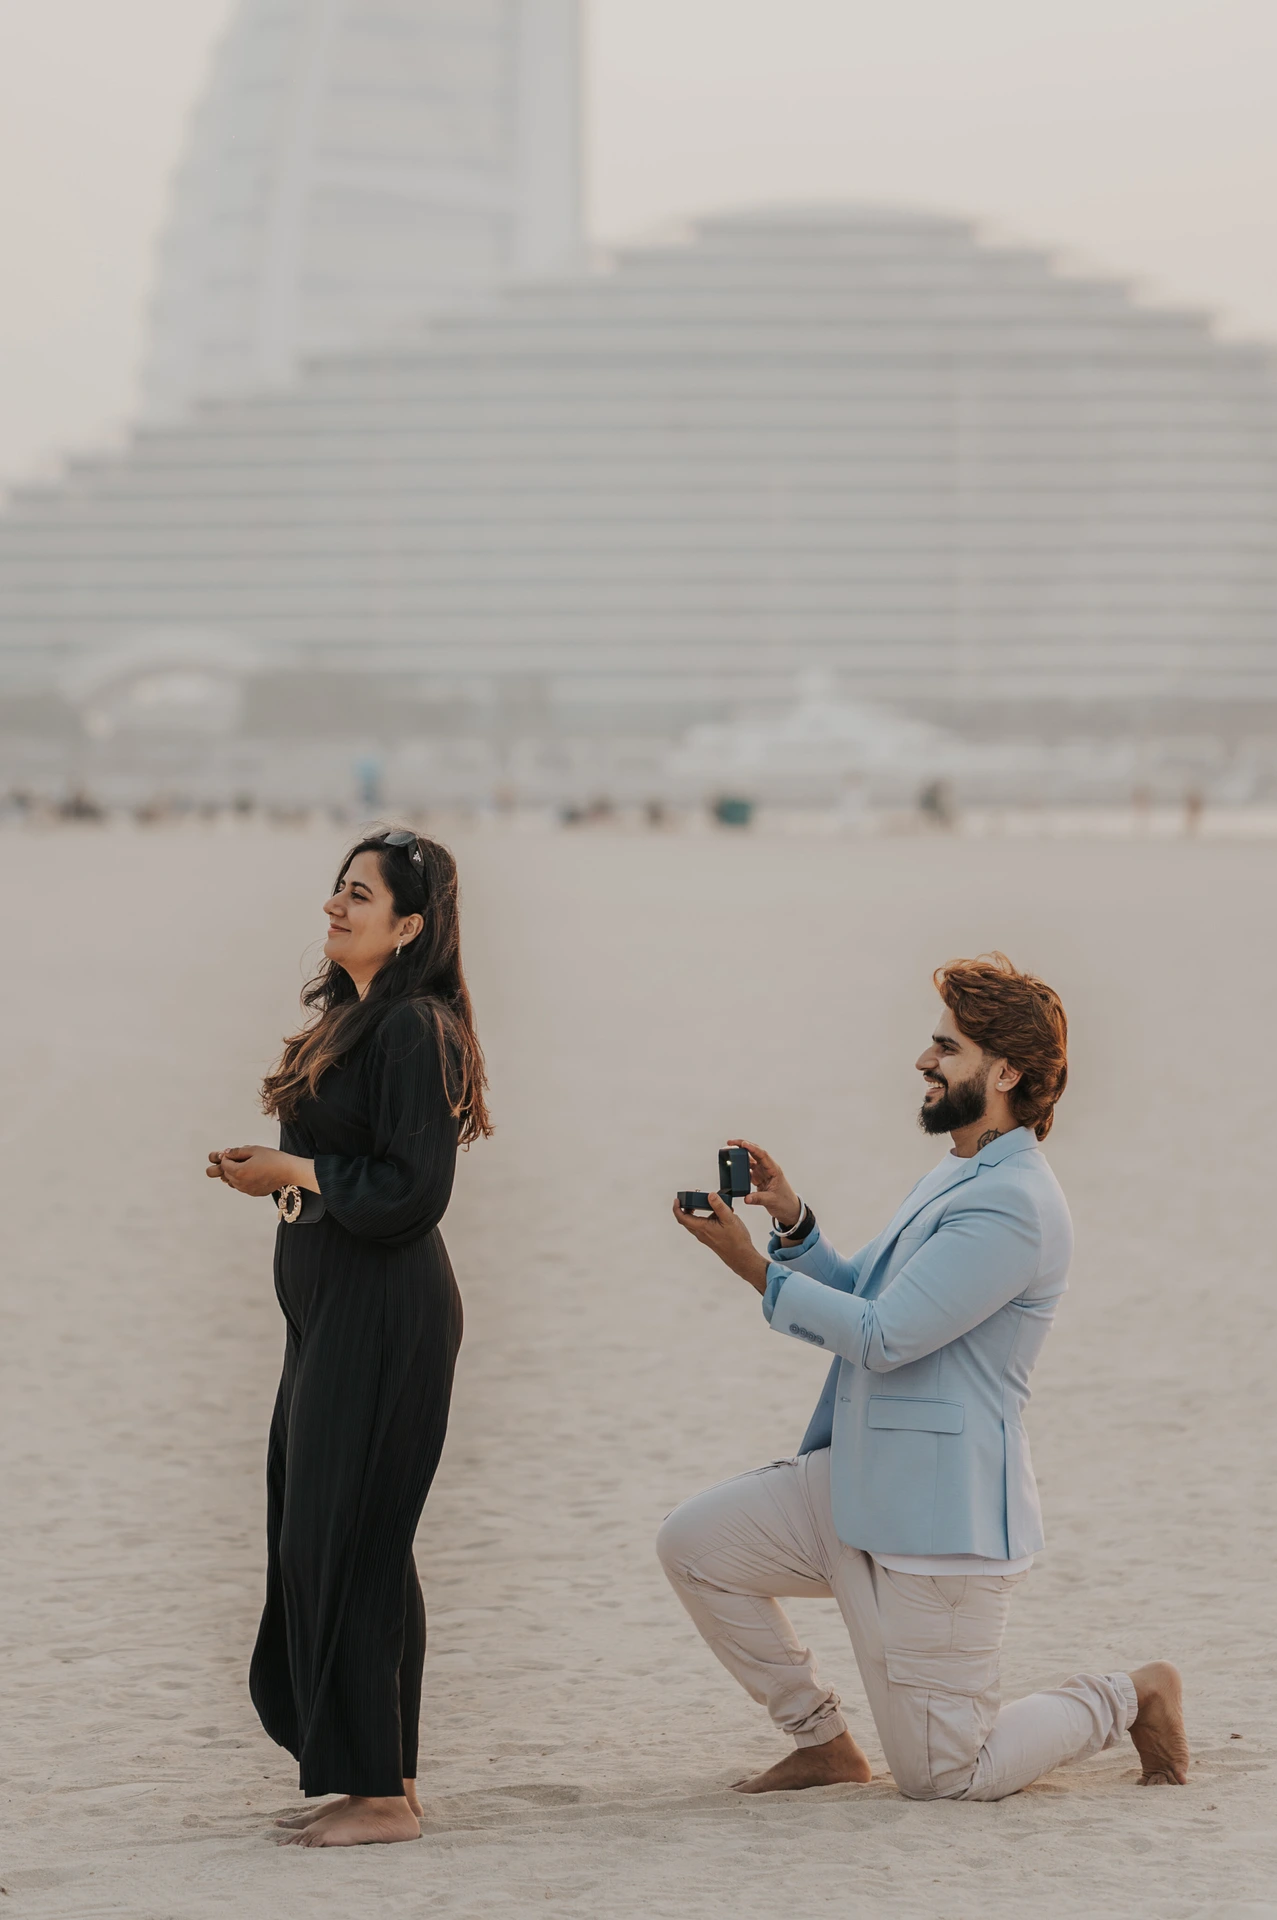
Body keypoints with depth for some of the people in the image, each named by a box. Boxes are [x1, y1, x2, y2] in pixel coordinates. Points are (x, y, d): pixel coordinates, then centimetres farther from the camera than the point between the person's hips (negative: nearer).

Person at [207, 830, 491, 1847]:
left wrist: (291, 1174, -12)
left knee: (341, 1540, -7)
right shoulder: (353, 1020, 15)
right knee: (316, 1535, 12)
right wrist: (277, 1170, 7)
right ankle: (376, 1778, 19)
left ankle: (383, 1792, -1)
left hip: (383, 1318, -10)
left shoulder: (414, 1030, -15)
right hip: (334, 1311, 10)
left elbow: (409, 1192, -20)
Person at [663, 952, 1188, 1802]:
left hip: (943, 1517, -10)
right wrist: (792, 1220, 3)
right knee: (696, 1542, 1)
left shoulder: (1012, 1206, -21)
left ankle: (1128, 1700, 19)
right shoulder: (956, 1178, 14)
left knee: (945, 1777, -3)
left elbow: (880, 1336, -23)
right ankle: (824, 1742, 14)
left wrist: (753, 1267, -17)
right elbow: (859, 1297, 18)